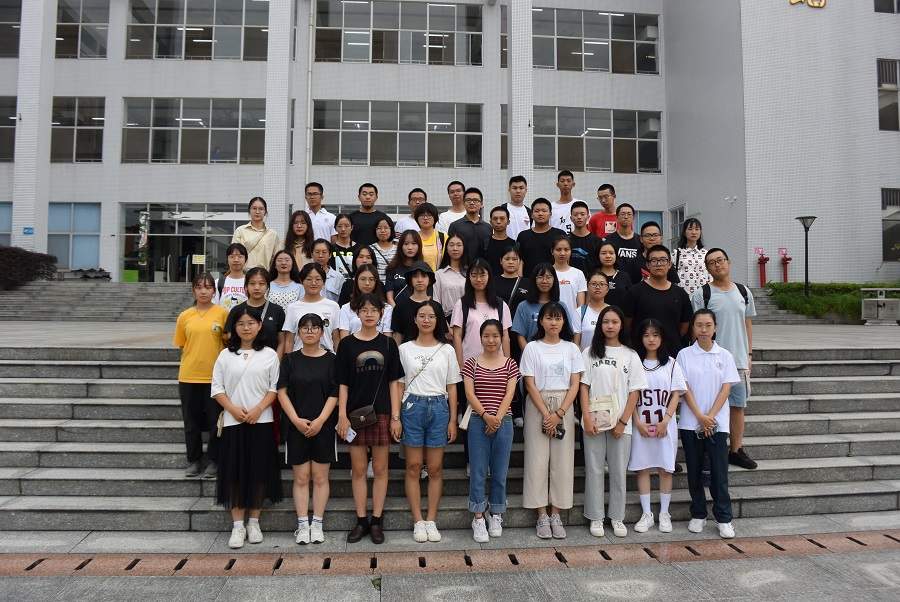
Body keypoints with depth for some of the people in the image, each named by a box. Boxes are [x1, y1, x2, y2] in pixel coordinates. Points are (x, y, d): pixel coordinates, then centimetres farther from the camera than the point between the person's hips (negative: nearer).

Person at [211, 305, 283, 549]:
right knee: (234, 472, 2)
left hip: (261, 422, -1)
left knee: (259, 472, 5)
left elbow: (275, 388, 1)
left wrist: (259, 408, -13)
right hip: (233, 422, 1)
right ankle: (238, 526, 12)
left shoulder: (269, 355, 2)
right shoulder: (225, 355, 5)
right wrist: (233, 408, -11)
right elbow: (217, 387, 3)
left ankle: (254, 522, 19)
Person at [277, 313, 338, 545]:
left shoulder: (331, 359, 2)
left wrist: (320, 421, -12)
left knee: (320, 477, 4)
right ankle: (302, 524, 13)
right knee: (301, 477, 5)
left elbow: (335, 394, -2)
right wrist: (296, 420, -10)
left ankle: (317, 524, 13)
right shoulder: (290, 359, 5)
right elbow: (282, 391, 1)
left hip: (323, 426, -1)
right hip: (296, 426, 1)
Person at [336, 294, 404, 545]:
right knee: (358, 469, 7)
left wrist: (395, 417, -3)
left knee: (380, 469, 6)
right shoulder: (347, 344, 2)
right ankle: (361, 521, 18)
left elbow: (393, 382, 3)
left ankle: (376, 521, 17)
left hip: (382, 413, 0)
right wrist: (342, 415, -6)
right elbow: (342, 383, 2)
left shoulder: (388, 344, 4)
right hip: (355, 413, 0)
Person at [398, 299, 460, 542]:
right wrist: (396, 417, -3)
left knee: (435, 468, 4)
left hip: (438, 408, 1)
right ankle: (418, 521, 11)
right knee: (413, 467, 2)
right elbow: (400, 385, 5)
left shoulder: (446, 350, 7)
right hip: (412, 407, -1)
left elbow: (451, 387, 7)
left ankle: (431, 521, 13)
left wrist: (453, 420, 2)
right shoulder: (404, 349, 5)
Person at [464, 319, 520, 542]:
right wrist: (485, 416, -16)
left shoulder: (510, 364, 6)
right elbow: (469, 393, -4)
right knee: (478, 471, 1)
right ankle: (478, 518, 11)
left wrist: (498, 418, -14)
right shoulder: (472, 363, 3)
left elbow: (509, 394, -2)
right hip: (478, 422, -1)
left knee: (500, 471, 8)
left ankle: (496, 516, 23)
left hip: (503, 422, 1)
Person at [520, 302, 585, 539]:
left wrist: (559, 414, -10)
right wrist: (546, 414, -12)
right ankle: (542, 515, 8)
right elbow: (530, 385, -4)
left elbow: (574, 385, 1)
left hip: (564, 406, 2)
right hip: (537, 406, -2)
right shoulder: (532, 348, 1)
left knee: (563, 460, 2)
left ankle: (556, 514, 12)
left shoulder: (571, 349, 6)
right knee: (538, 459, -1)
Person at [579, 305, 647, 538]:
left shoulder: (630, 355, 5)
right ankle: (596, 517, 15)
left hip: (620, 423, 1)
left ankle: (617, 517, 20)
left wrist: (623, 422, -5)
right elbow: (584, 387, 1)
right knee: (594, 469, 5)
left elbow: (634, 392, 3)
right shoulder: (590, 353, 4)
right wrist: (587, 419, -9)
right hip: (594, 421, 0)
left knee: (618, 471, 7)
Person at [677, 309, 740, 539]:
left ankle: (724, 518, 11)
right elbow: (684, 388, -3)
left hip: (717, 422, 0)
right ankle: (698, 515, 20)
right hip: (690, 422, 0)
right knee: (694, 471, 7)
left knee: (719, 472, 1)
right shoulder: (684, 355, 2)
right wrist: (700, 417, -12)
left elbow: (726, 388, -2)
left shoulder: (724, 356, 4)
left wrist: (710, 417, -11)